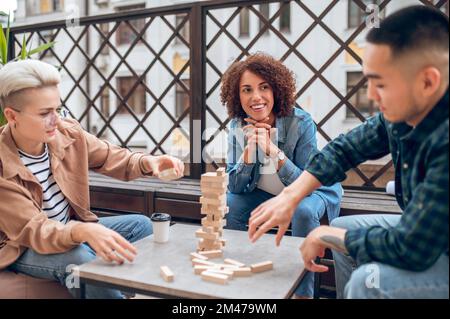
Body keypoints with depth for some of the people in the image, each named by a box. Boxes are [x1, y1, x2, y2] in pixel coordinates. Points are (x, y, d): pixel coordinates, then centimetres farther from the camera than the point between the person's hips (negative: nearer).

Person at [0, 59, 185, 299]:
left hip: (72, 229, 6)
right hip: (22, 248, -6)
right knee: (80, 259, -35)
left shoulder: (68, 133, -11)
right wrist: (82, 231, -51)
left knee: (141, 225, -3)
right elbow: (31, 230, -30)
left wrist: (147, 162, -22)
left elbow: (111, 158, 0)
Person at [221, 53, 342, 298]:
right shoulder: (237, 126, -14)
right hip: (265, 192, 4)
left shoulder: (300, 122, -26)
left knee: (303, 211, -33)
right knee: (228, 204, -16)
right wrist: (250, 147, -31)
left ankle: (303, 292, -12)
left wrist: (273, 150, -38)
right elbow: (236, 187, -14)